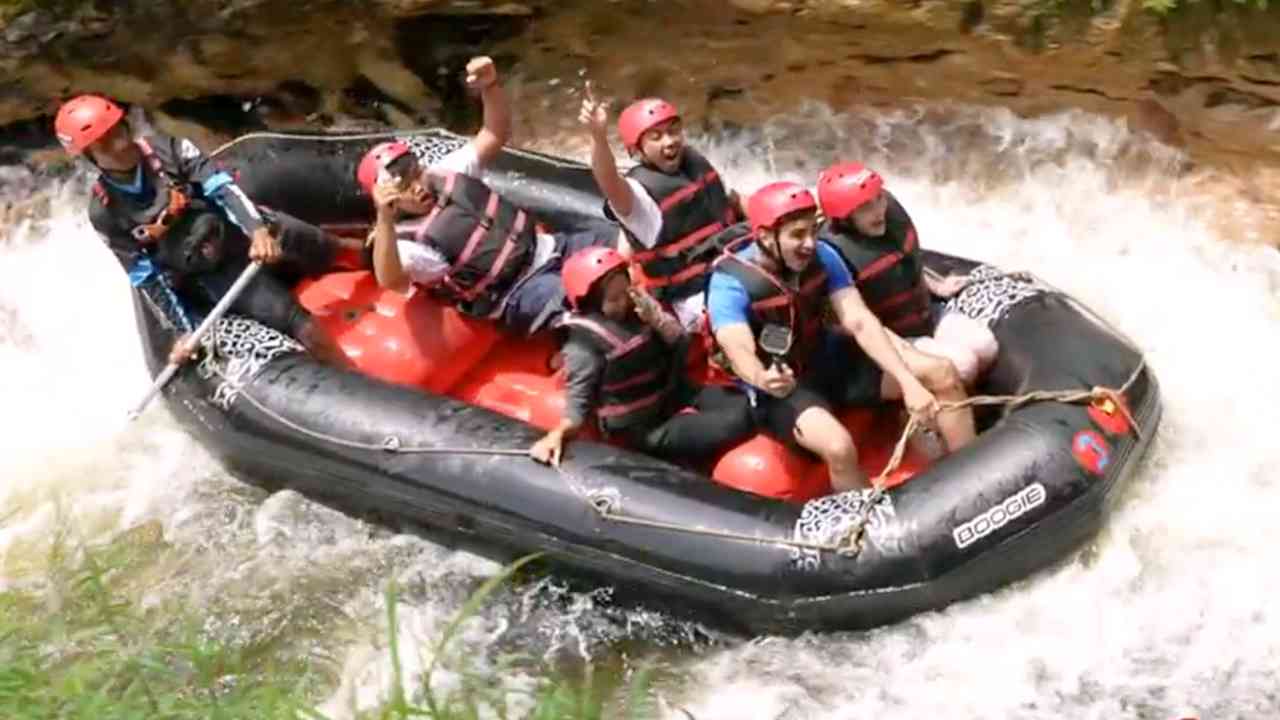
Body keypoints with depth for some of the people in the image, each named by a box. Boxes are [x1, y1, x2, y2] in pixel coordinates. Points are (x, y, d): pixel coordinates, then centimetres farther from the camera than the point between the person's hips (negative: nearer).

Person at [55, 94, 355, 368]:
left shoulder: (163, 147, -10)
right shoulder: (106, 213, -11)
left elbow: (220, 186, -16)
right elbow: (145, 277, -7)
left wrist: (258, 229, -32)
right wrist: (185, 330, -8)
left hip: (247, 225, 2)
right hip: (214, 273, -2)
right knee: (300, 325, -17)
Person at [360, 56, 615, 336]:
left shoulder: (447, 173, 5)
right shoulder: (407, 242, -15)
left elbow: (496, 134, 9)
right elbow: (390, 280, -37)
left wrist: (490, 87, -12)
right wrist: (384, 218, -53)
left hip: (547, 248, 8)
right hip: (521, 296, -8)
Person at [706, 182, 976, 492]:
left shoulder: (821, 256, -9)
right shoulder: (730, 283, -24)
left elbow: (859, 322, -14)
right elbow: (740, 352, -37)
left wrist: (909, 382, -25)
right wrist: (762, 380, -62)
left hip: (829, 361, 6)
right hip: (782, 387, -6)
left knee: (942, 374, -7)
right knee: (839, 448, -37)